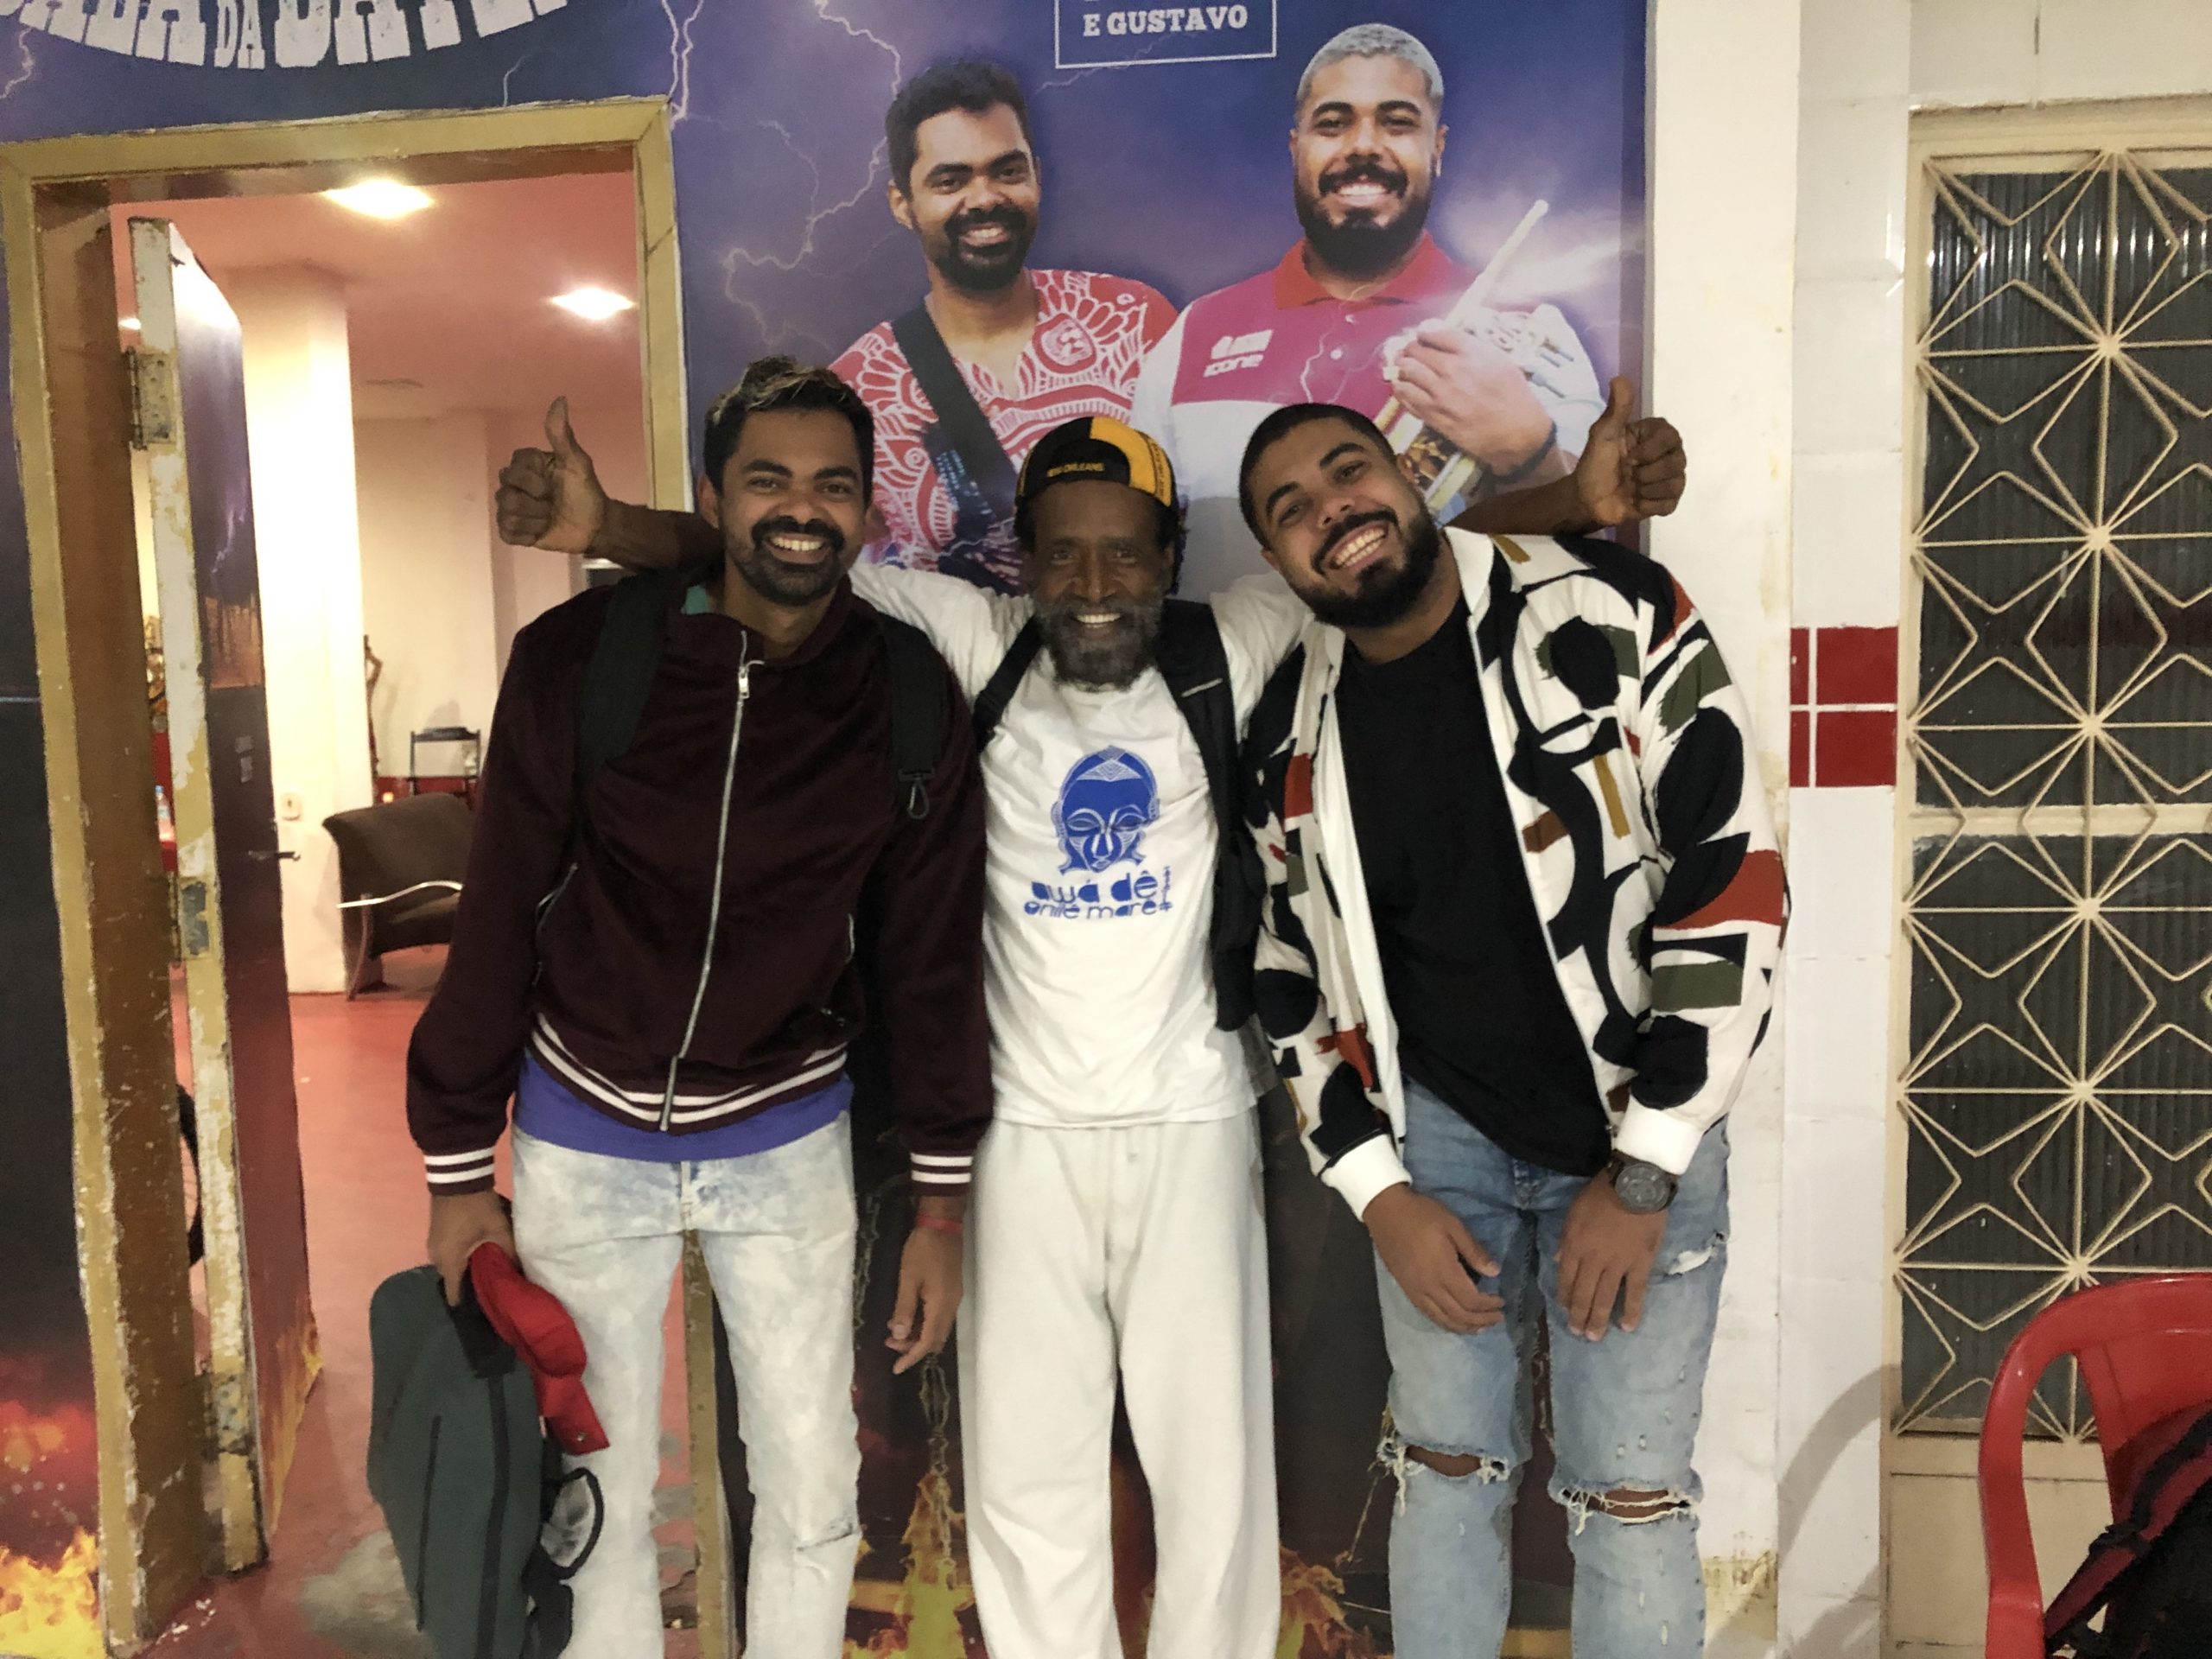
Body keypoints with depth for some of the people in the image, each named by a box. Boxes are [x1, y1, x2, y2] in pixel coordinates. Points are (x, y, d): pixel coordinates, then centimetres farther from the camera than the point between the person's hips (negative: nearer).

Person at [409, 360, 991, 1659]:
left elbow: (934, 957, -2)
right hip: (584, 1135, -1)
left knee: (815, 1498, 10)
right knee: (596, 1492, 12)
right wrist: (459, 1173, -3)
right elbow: (499, 918, -7)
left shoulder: (906, 701, -9)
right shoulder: (580, 659, -14)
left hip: (786, 1139, 1)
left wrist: (944, 1203, 1)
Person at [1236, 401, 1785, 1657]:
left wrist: (1641, 1172, -15)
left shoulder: (1606, 610, -14)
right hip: (1437, 1131, 3)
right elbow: (1295, 977, 6)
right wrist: (1378, 1191, -3)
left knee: (1630, 1496, 4)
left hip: (1642, 1130, -3)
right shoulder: (1295, 731, -2)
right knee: (1447, 1470, 12)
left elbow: (1736, 883, -16)